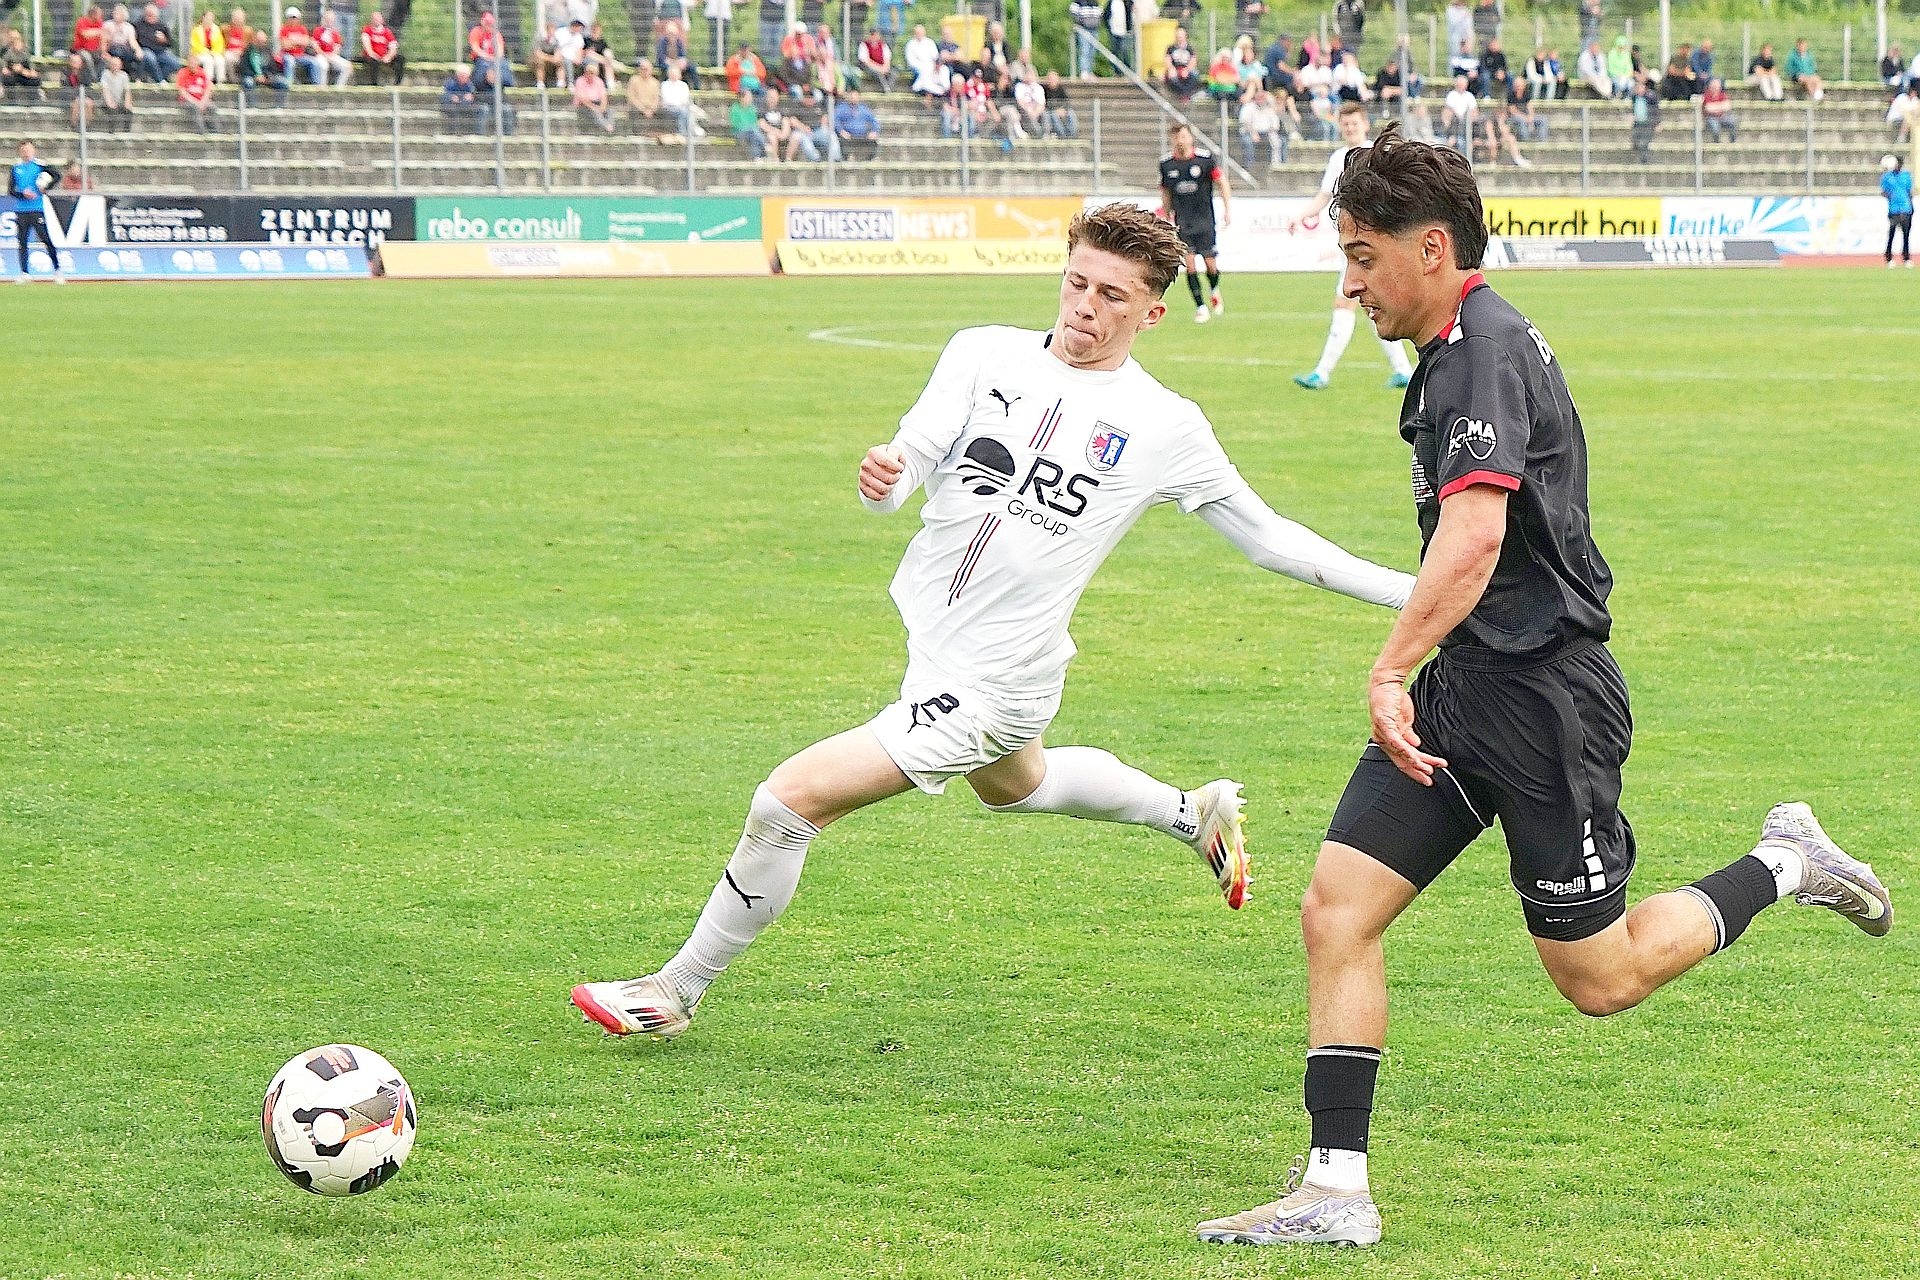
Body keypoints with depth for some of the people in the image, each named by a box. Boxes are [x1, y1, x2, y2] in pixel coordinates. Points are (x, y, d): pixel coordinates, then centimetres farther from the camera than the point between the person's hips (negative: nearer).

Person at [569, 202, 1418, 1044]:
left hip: (987, 684, -6)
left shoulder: (1165, 429, -10)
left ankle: (680, 990, 5)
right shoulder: (986, 355, -2)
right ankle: (1196, 814, 58)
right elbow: (912, 461, -13)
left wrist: (1406, 590, -5)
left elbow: (1267, 537, -1)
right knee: (1011, 783, 36)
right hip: (930, 626, 6)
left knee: (793, 797, -12)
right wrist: (882, 477, -38)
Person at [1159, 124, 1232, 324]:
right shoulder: (1166, 163, 1)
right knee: (1189, 261, -9)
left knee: (1210, 262, 0)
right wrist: (1166, 216, 17)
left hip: (1205, 218, -1)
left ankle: (1214, 291, 33)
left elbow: (1222, 182, 2)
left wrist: (1227, 210, -5)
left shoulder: (1205, 159, -5)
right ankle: (1200, 307, -2)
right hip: (1182, 221, 1)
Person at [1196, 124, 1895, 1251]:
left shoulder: (1487, 350, -19)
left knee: (1598, 979, 3)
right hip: (1467, 691, 10)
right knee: (1337, 912, -3)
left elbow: (1474, 535, -33)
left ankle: (1783, 868, 23)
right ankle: (1337, 1190, -2)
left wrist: (1391, 671, -35)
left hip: (1542, 694, -10)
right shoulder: (1460, 348, 13)